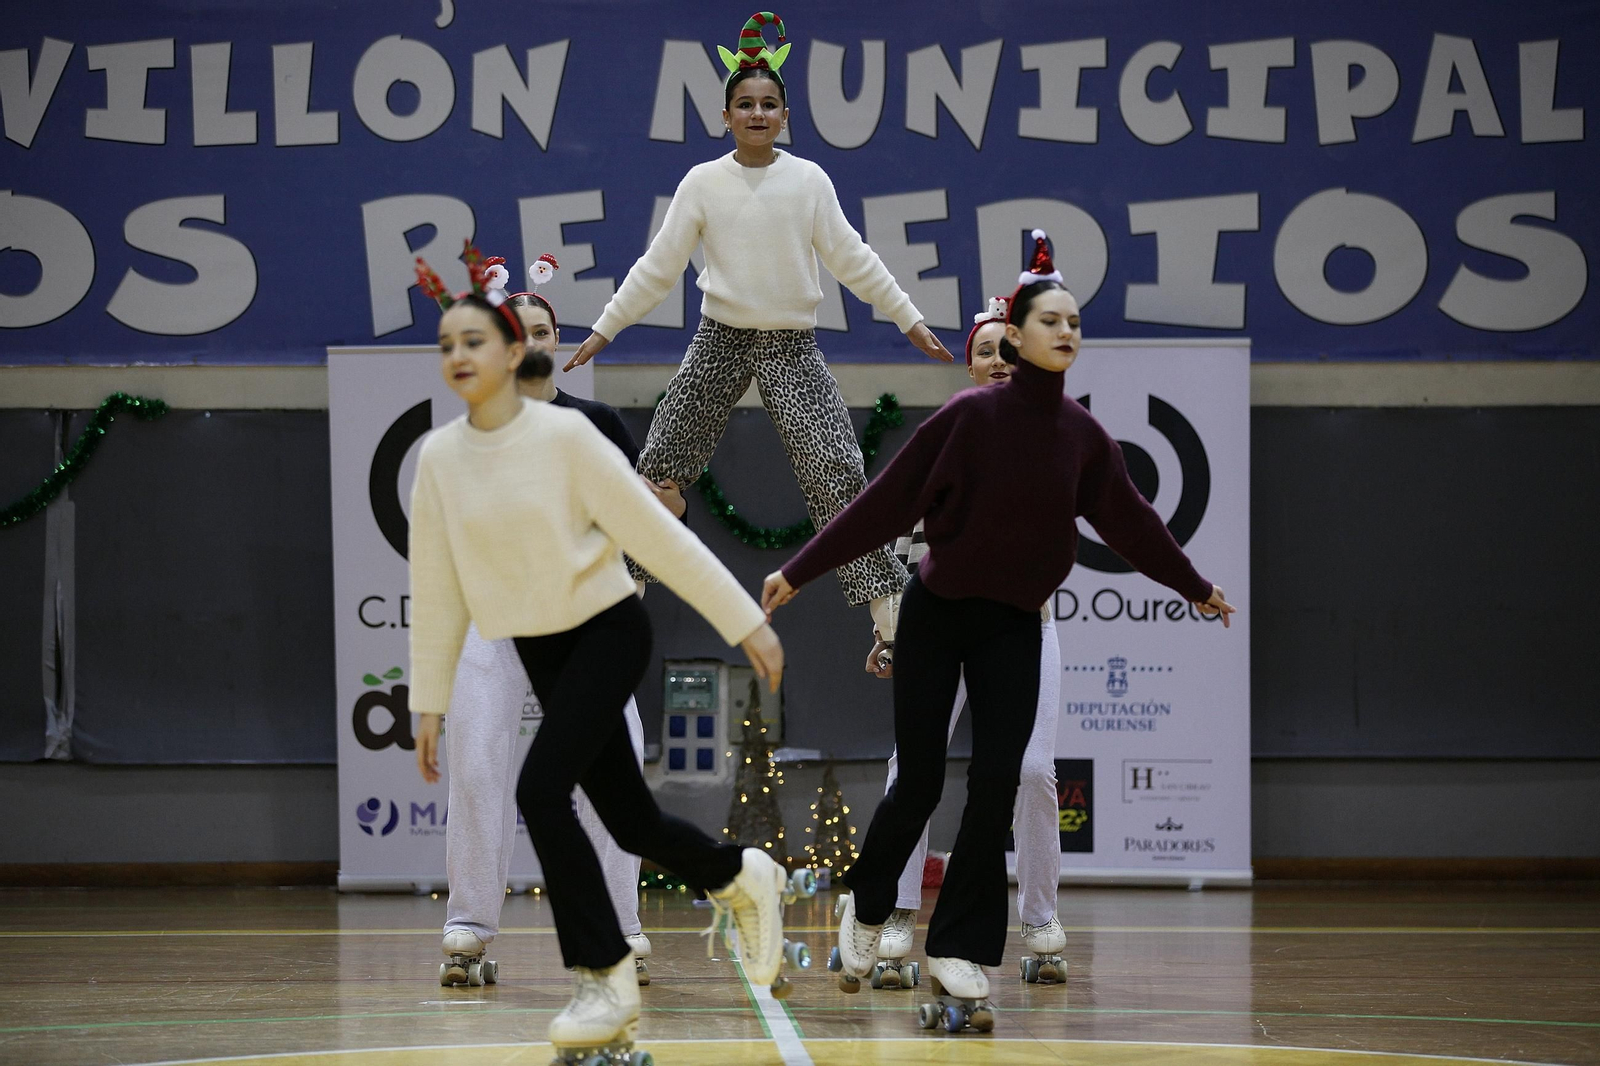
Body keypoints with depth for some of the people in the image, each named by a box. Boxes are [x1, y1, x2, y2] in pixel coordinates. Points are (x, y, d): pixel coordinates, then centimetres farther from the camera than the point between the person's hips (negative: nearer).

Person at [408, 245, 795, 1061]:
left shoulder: (565, 436, -16)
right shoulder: (438, 457, -3)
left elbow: (657, 534, -14)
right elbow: (436, 585, 5)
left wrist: (746, 624, -12)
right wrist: (429, 699, 8)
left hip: (606, 632, -5)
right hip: (538, 649, 5)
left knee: (541, 789, -23)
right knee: (630, 822, 10)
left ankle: (605, 978, -11)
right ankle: (742, 879, 40)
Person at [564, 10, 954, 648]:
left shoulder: (809, 179, -2)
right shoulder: (703, 183, -2)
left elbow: (851, 258, 3)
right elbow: (659, 266, 2)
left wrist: (908, 317, 3)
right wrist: (605, 327, 2)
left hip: (792, 344, -1)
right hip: (721, 339, 1)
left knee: (836, 469, -11)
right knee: (660, 466, 3)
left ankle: (885, 608, -10)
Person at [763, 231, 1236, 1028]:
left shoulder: (1082, 435, -3)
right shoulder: (970, 416, -15)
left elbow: (1129, 520, 12)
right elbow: (885, 502, -12)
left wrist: (1195, 587, 22)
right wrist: (799, 572, -12)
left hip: (1012, 627, 3)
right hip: (936, 614, -3)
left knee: (995, 786, -8)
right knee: (919, 783, 1)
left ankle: (959, 957, -2)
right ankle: (866, 909, 28)